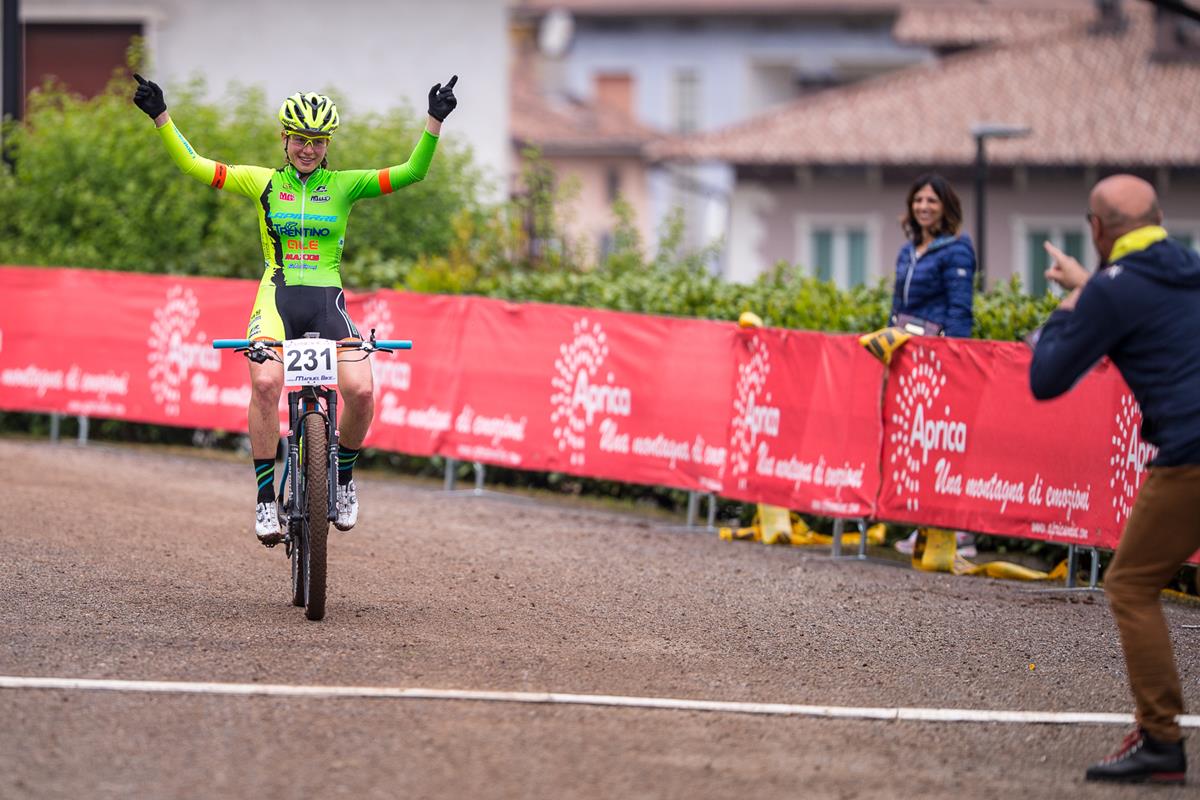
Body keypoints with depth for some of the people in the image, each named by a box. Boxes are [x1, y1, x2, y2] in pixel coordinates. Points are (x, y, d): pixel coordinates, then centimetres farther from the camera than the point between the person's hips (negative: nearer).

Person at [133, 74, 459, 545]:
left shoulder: (343, 185, 8)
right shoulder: (263, 183, 8)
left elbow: (412, 171, 0)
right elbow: (191, 165, 4)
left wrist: (435, 122, -12)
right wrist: (160, 116, -6)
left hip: (328, 301, 1)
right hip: (277, 298, -1)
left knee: (360, 391, -21)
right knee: (265, 383, -29)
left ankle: (344, 476, 9)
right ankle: (266, 497, -19)